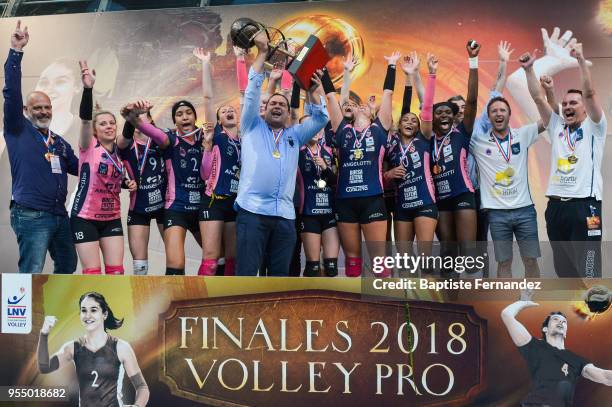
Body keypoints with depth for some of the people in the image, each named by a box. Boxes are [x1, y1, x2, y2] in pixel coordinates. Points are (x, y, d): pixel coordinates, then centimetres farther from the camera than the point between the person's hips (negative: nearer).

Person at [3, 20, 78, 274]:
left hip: (60, 215, 7)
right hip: (31, 215, -7)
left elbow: (80, 168, 23)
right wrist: (16, 52, -16)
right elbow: (11, 93, -10)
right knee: (31, 275, -10)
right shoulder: (18, 131, 2)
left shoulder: (60, 142, 18)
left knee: (67, 266, 17)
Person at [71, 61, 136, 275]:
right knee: (92, 273, -3)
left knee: (116, 271, 2)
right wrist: (88, 88, -41)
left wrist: (130, 184, 0)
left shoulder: (120, 153, 6)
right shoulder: (89, 147, -8)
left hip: (112, 219, 5)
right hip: (85, 218, -5)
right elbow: (85, 117, -26)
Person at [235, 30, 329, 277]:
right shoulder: (253, 127, 15)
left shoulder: (295, 135, 22)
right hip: (252, 210, -4)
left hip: (285, 215, 4)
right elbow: (252, 92, 6)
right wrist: (262, 53, 1)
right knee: (246, 273, -7)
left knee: (280, 275, 6)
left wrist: (313, 91, -2)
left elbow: (321, 119, 14)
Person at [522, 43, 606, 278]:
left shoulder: (594, 128, 4)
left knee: (588, 271, -6)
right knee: (563, 269, 12)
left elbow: (589, 93, -10)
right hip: (556, 206, 5)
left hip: (585, 205, -5)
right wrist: (529, 69, -1)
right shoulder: (556, 127, 15)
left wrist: (581, 59, -18)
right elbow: (538, 98, 9)